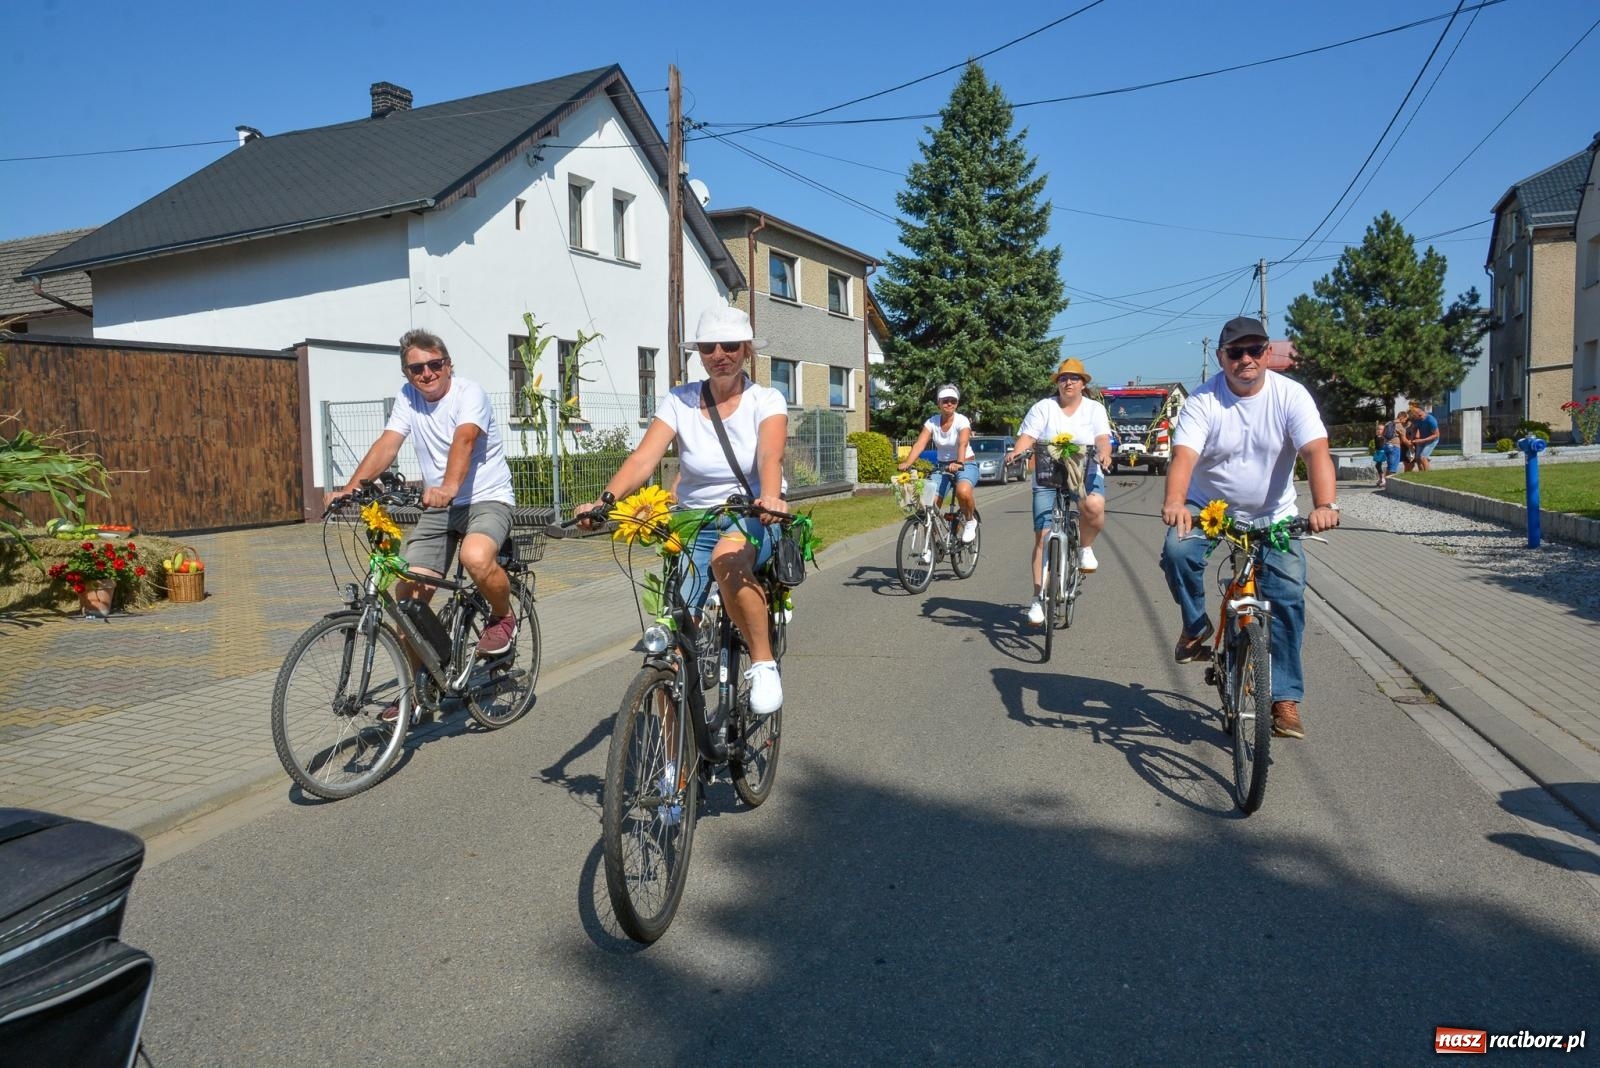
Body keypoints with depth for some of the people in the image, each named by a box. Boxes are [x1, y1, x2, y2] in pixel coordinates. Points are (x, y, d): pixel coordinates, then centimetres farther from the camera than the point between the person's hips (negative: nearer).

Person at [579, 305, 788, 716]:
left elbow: (770, 456, -24)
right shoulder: (680, 401, -1)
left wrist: (770, 498, -47)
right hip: (694, 524, 3)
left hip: (753, 518, -3)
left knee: (727, 557, -39)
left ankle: (763, 663, -22)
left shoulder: (766, 401, -4)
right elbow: (643, 458, -15)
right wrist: (604, 499, -34)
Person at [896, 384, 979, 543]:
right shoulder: (932, 422, -4)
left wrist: (959, 463, -52)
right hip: (942, 466, 4)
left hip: (966, 465, -4)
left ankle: (970, 521, -6)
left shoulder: (962, 421, -14)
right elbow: (919, 444, -17)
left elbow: (963, 444, -32)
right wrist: (907, 462, -35)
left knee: (963, 491, -37)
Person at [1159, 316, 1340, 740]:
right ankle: (1195, 625, -2)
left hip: (1273, 515, 1)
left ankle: (1285, 699, 0)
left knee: (1288, 595, -10)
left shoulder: (1290, 395, -11)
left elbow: (1316, 451, -24)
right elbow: (1184, 456, -28)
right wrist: (1174, 503, -48)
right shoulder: (1203, 401, -13)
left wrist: (1324, 504, -43)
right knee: (1177, 552, -30)